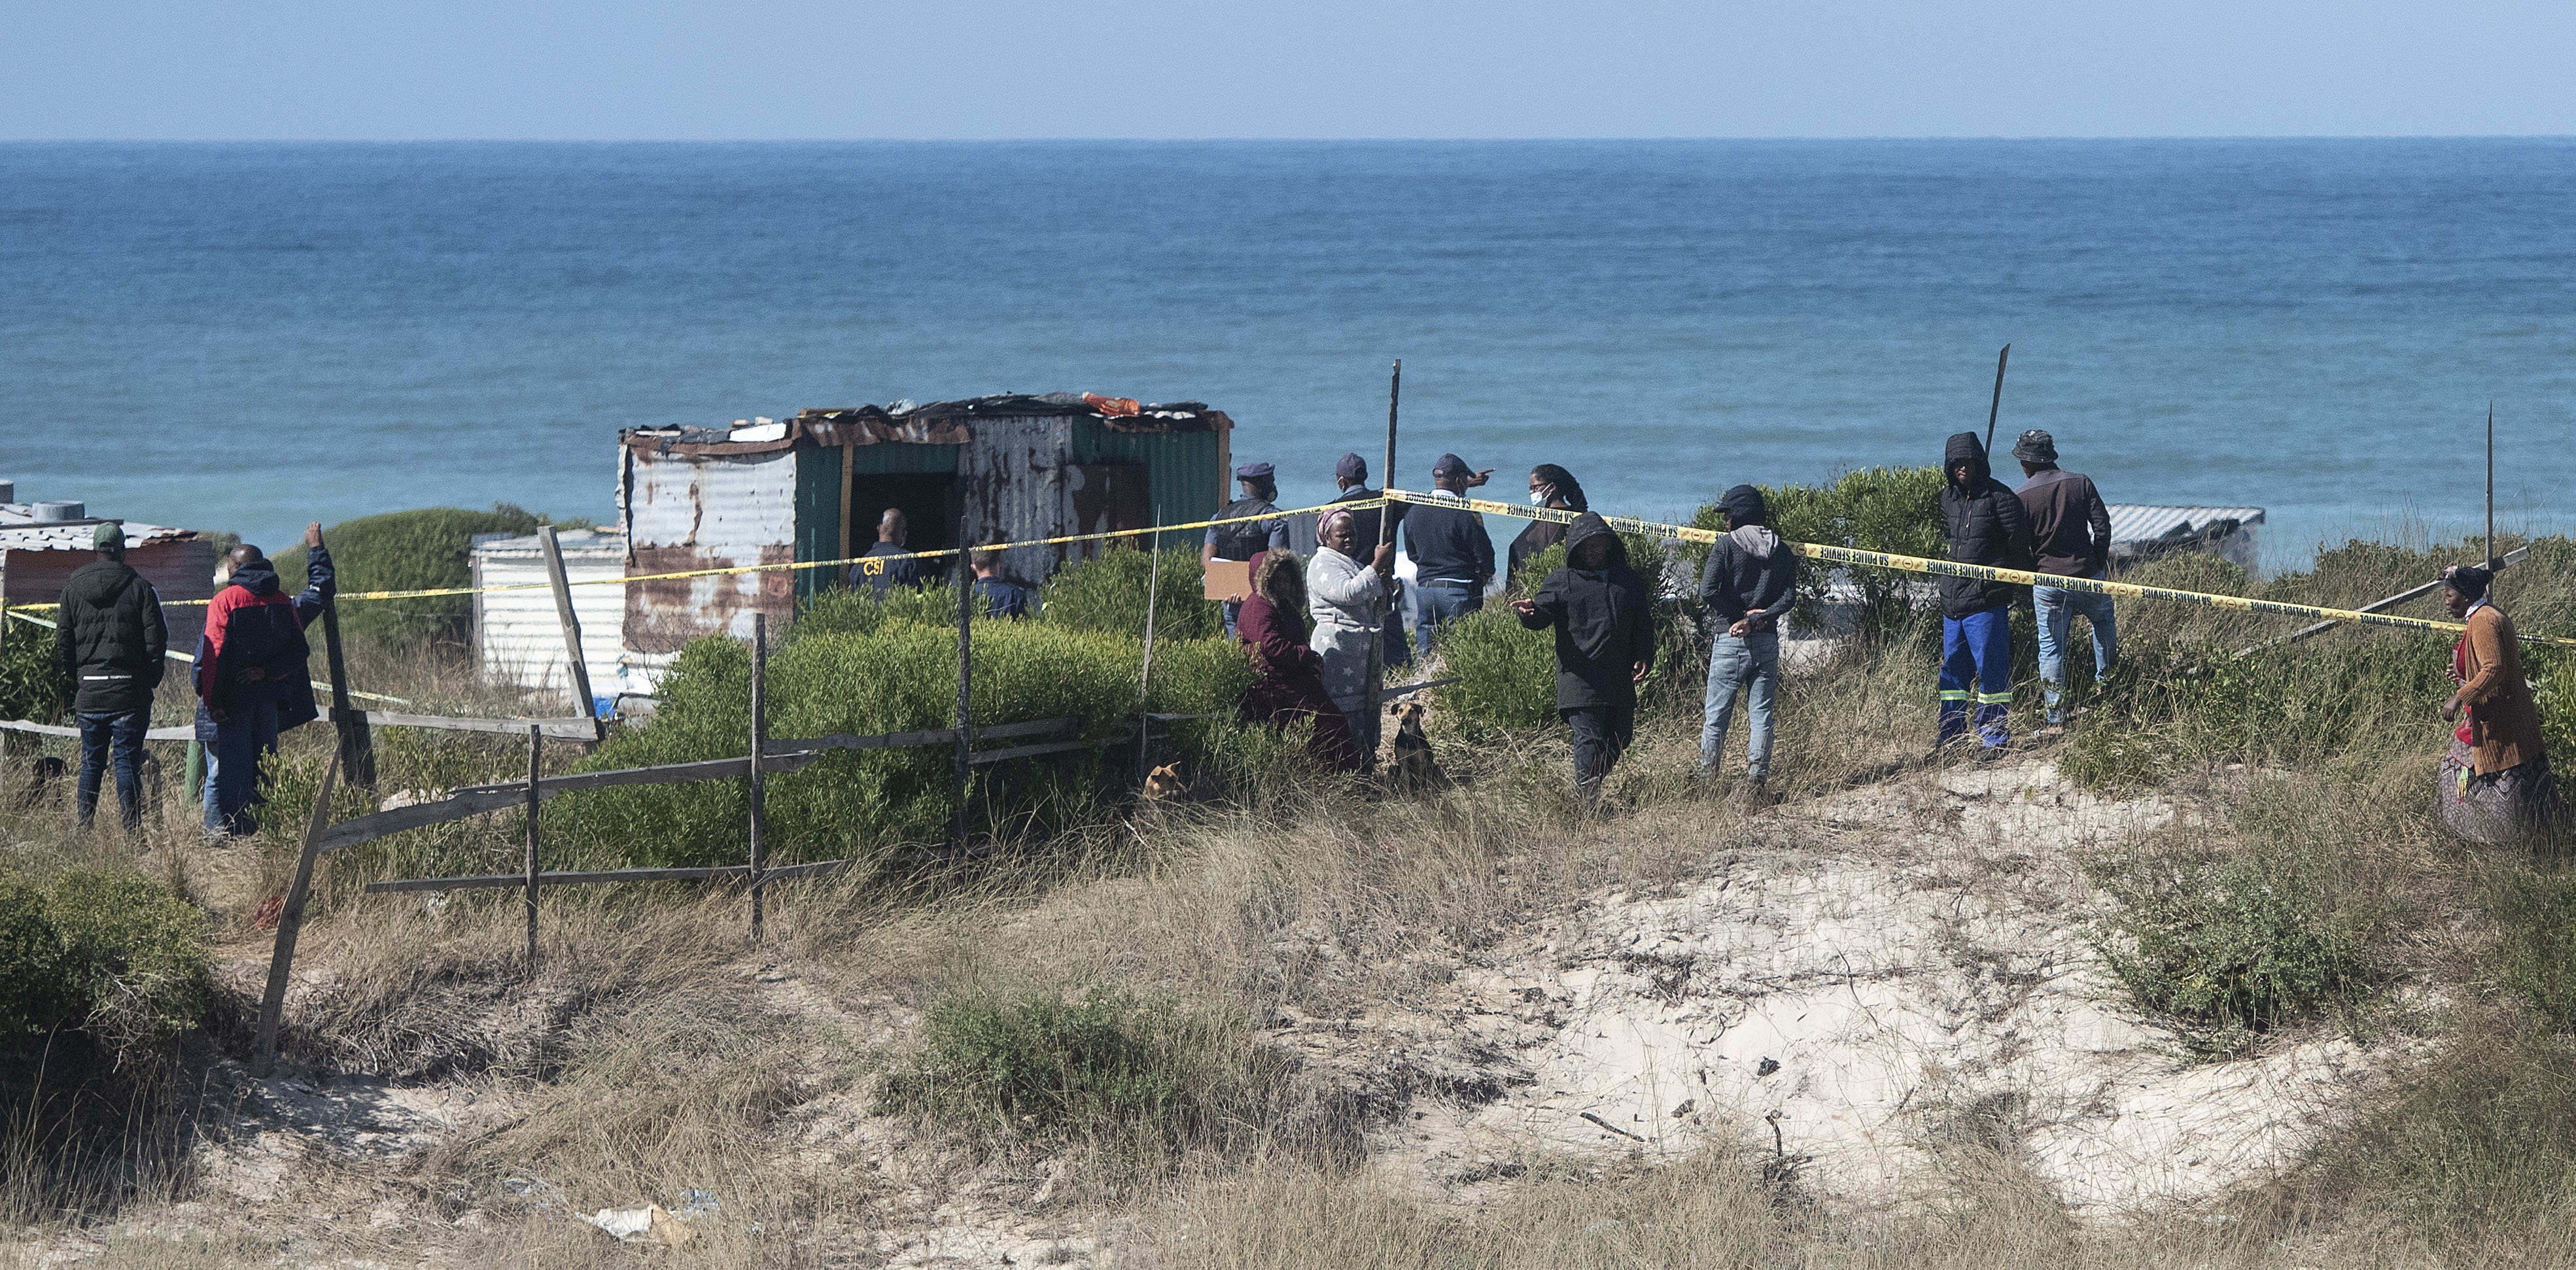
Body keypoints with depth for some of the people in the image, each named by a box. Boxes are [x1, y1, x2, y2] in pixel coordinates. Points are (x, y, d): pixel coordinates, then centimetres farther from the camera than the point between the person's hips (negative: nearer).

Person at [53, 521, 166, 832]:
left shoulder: (73, 589, 5)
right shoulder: (140, 588, -4)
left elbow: (62, 643, 5)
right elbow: (156, 640, -7)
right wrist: (151, 680, 6)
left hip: (88, 690, 3)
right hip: (129, 690, -3)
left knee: (91, 762, 12)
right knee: (128, 762, -1)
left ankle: (84, 829, 11)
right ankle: (132, 831, -4)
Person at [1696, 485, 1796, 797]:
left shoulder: (1727, 546, -4)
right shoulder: (1782, 551, 8)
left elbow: (1708, 592, -15)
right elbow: (1788, 596, -3)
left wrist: (1738, 616, -6)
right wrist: (1756, 619, -10)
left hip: (1730, 641, -3)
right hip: (1768, 642, 3)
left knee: (1715, 715, 4)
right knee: (1760, 715, 6)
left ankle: (1706, 780, 4)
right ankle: (1755, 780, 1)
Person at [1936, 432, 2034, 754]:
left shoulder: (1999, 496, -9)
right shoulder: (1948, 498, 11)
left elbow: (2018, 544, -7)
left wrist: (2011, 585, -4)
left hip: (1987, 599, -7)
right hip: (1952, 599, 7)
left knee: (1990, 667, -4)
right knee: (1953, 668, 13)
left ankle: (1995, 736, 2)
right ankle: (1951, 735, 22)